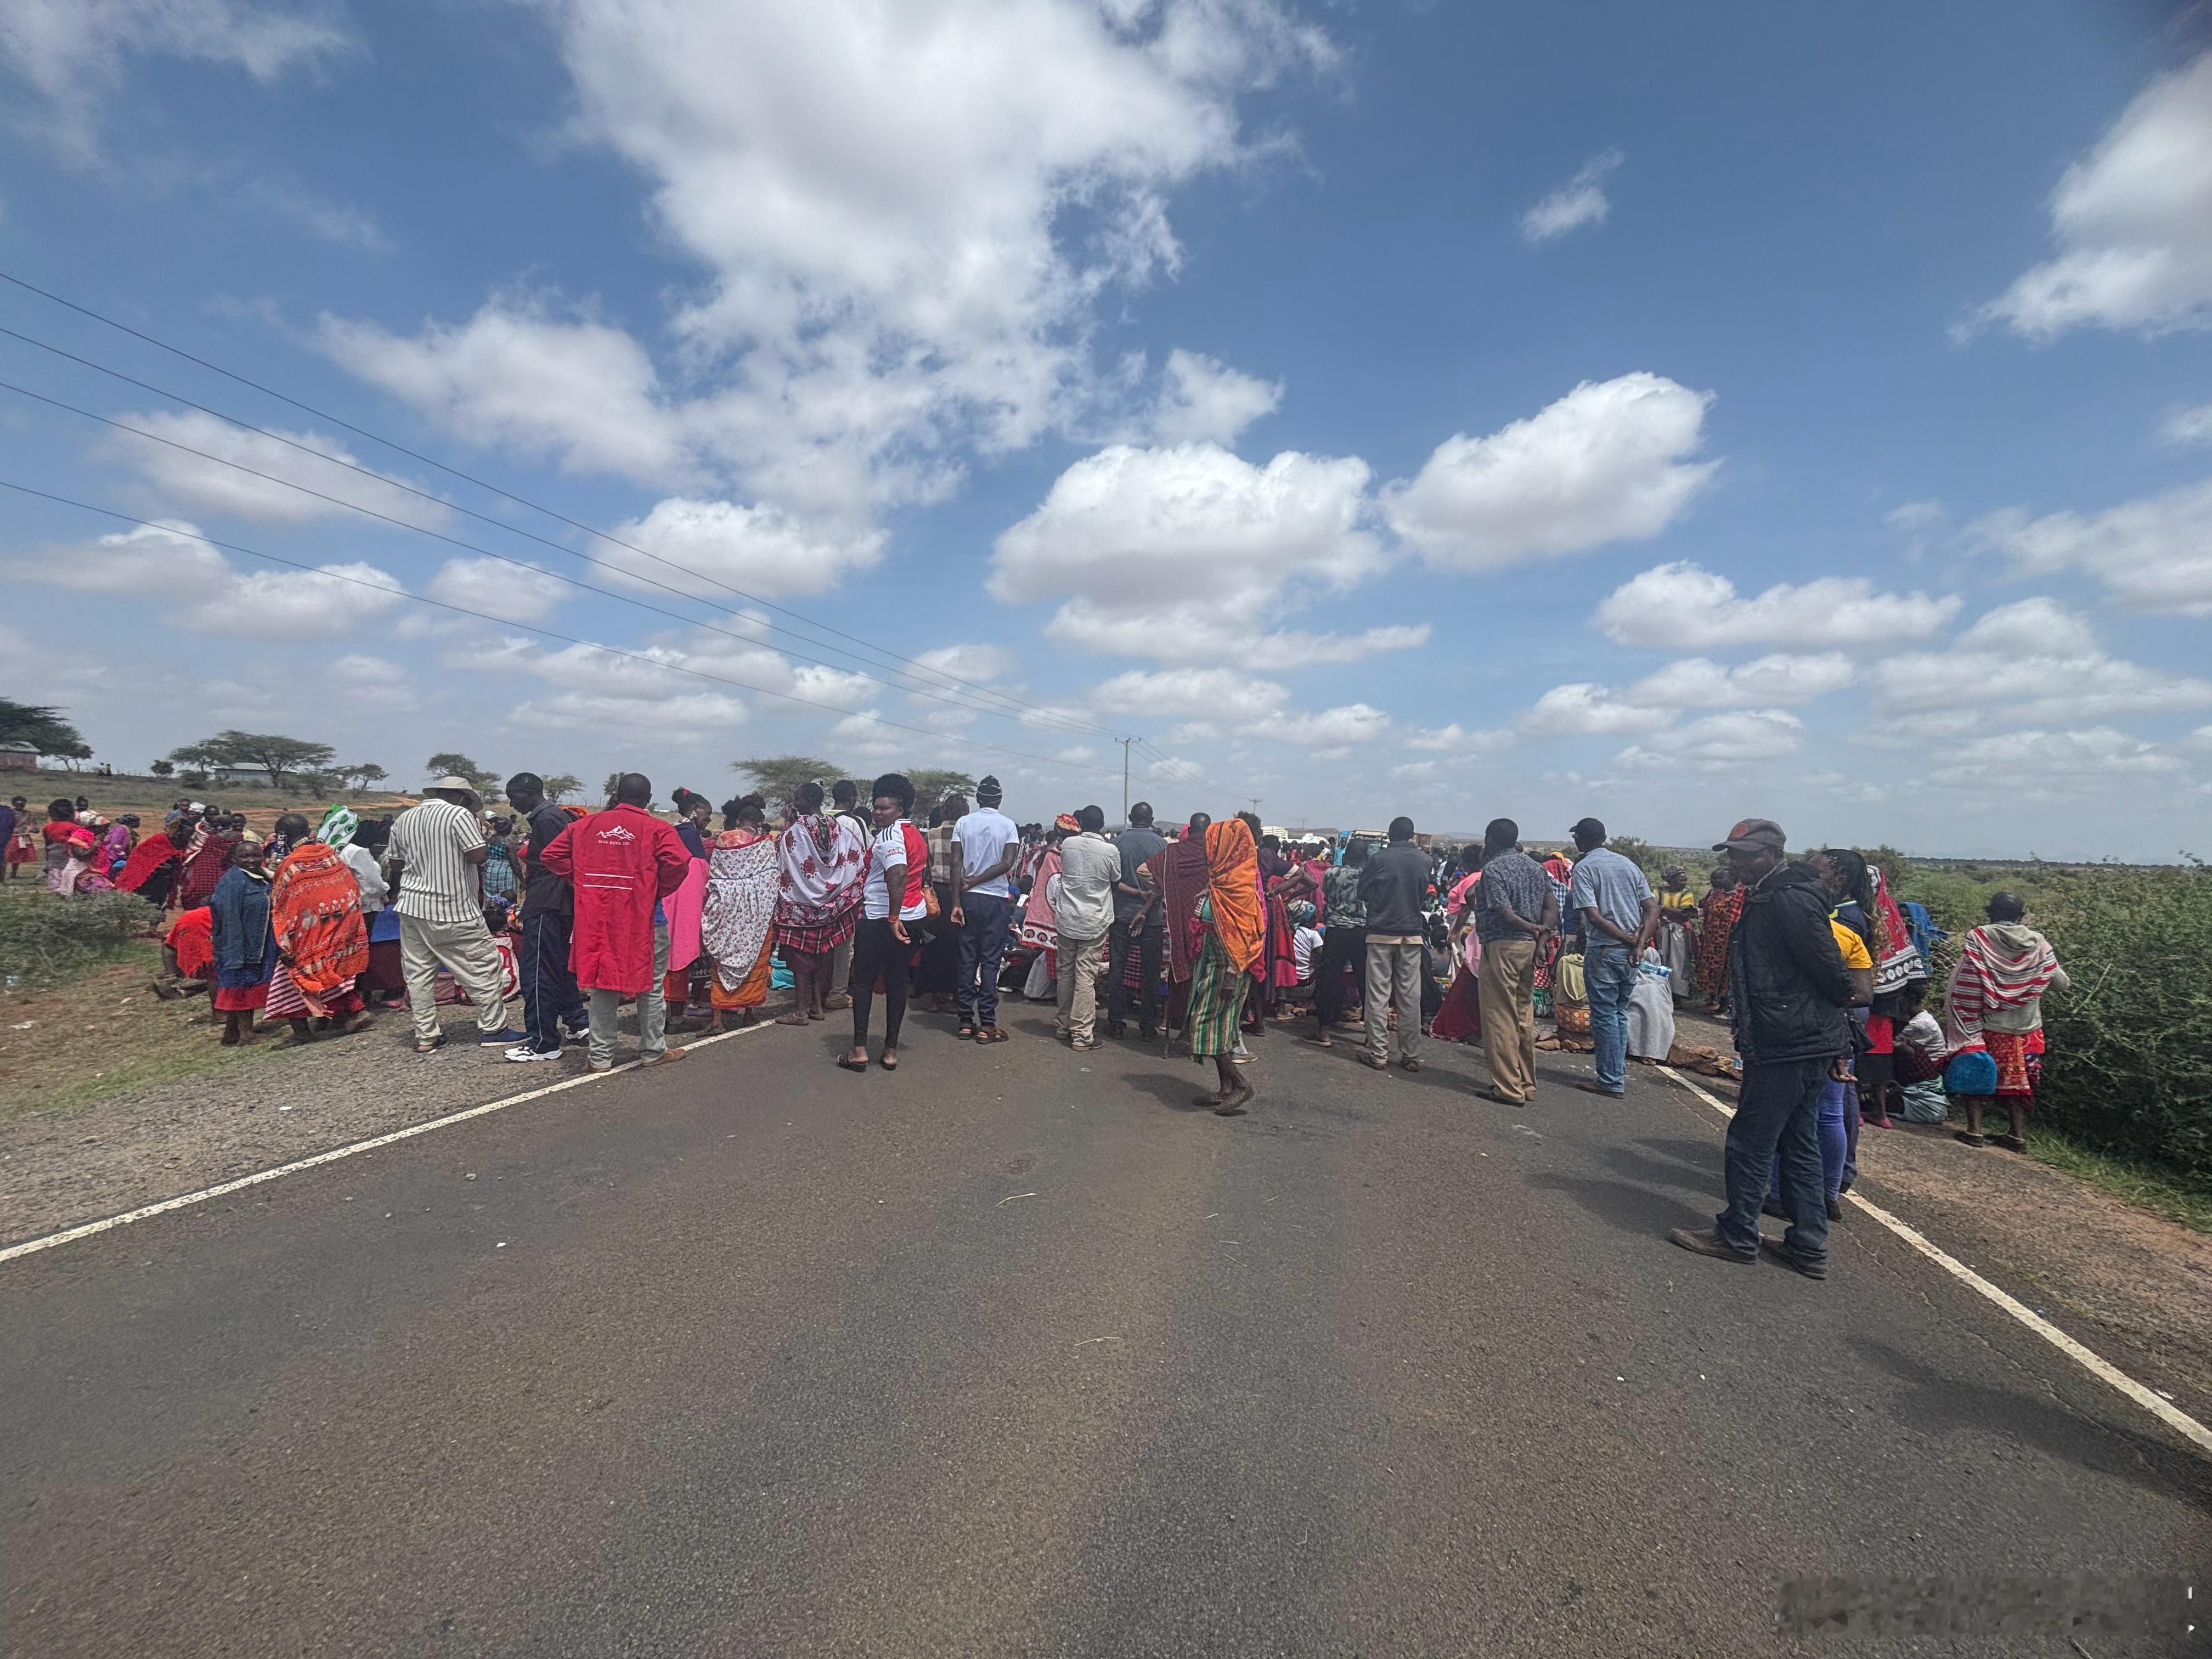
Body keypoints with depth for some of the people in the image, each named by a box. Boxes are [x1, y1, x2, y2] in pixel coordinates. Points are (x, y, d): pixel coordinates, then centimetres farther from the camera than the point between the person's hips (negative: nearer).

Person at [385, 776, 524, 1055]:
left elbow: (393, 862, 17)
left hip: (412, 906, 7)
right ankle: (493, 1028, 9)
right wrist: (479, 833, 1)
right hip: (453, 910, -6)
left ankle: (425, 1036, 13)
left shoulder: (404, 819, 11)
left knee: (418, 972, 10)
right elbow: (478, 856, -16)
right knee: (482, 967, 4)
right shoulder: (459, 815, -10)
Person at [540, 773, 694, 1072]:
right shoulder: (657, 828, -6)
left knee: (601, 983, 12)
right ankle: (653, 1050, 19)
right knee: (652, 985, 10)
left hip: (596, 918, 4)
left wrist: (583, 883, 10)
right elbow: (677, 862, -20)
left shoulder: (585, 825, 8)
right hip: (643, 918, -3)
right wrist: (660, 890, -4)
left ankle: (600, 1055, 17)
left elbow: (552, 855, 8)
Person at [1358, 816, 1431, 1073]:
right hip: (1412, 934, 2)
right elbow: (1425, 896, 11)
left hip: (1381, 933, -2)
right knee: (1410, 997, 7)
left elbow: (1363, 894, 1)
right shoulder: (1424, 860, -1)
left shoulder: (1379, 859, -8)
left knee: (1378, 996, 2)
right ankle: (1411, 1056, 11)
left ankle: (1379, 1054, 2)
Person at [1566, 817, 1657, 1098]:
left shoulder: (1583, 868, -8)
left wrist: (1628, 939, -9)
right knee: (1620, 1013, 16)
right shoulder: (1628, 864, 10)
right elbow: (1653, 910, 4)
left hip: (1603, 951, -6)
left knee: (1605, 1015, 2)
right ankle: (1618, 1074, 22)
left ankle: (1611, 1082, 6)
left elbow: (1594, 916, -18)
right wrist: (1639, 944, -5)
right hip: (1630, 952, 6)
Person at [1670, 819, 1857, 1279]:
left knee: (1749, 1141, 1)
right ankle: (1808, 1245, 25)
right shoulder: (1770, 897, 13)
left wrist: (1844, 1000, -1)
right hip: (1808, 1045, 11)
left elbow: (1827, 966, -19)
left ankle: (1737, 1237, 13)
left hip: (1786, 1046, -11)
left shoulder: (1788, 900, -20)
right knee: (1798, 1142, 16)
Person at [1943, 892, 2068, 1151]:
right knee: (2015, 1078, 14)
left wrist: (1965, 1030, -7)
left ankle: (1974, 1130, 4)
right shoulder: (2038, 945, -1)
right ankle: (2018, 1134, 20)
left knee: (1975, 1072, 6)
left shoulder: (1978, 939, -11)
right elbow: (2061, 982, 8)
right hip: (2023, 1028, 3)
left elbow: (1964, 987, -14)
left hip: (1984, 1026, -3)